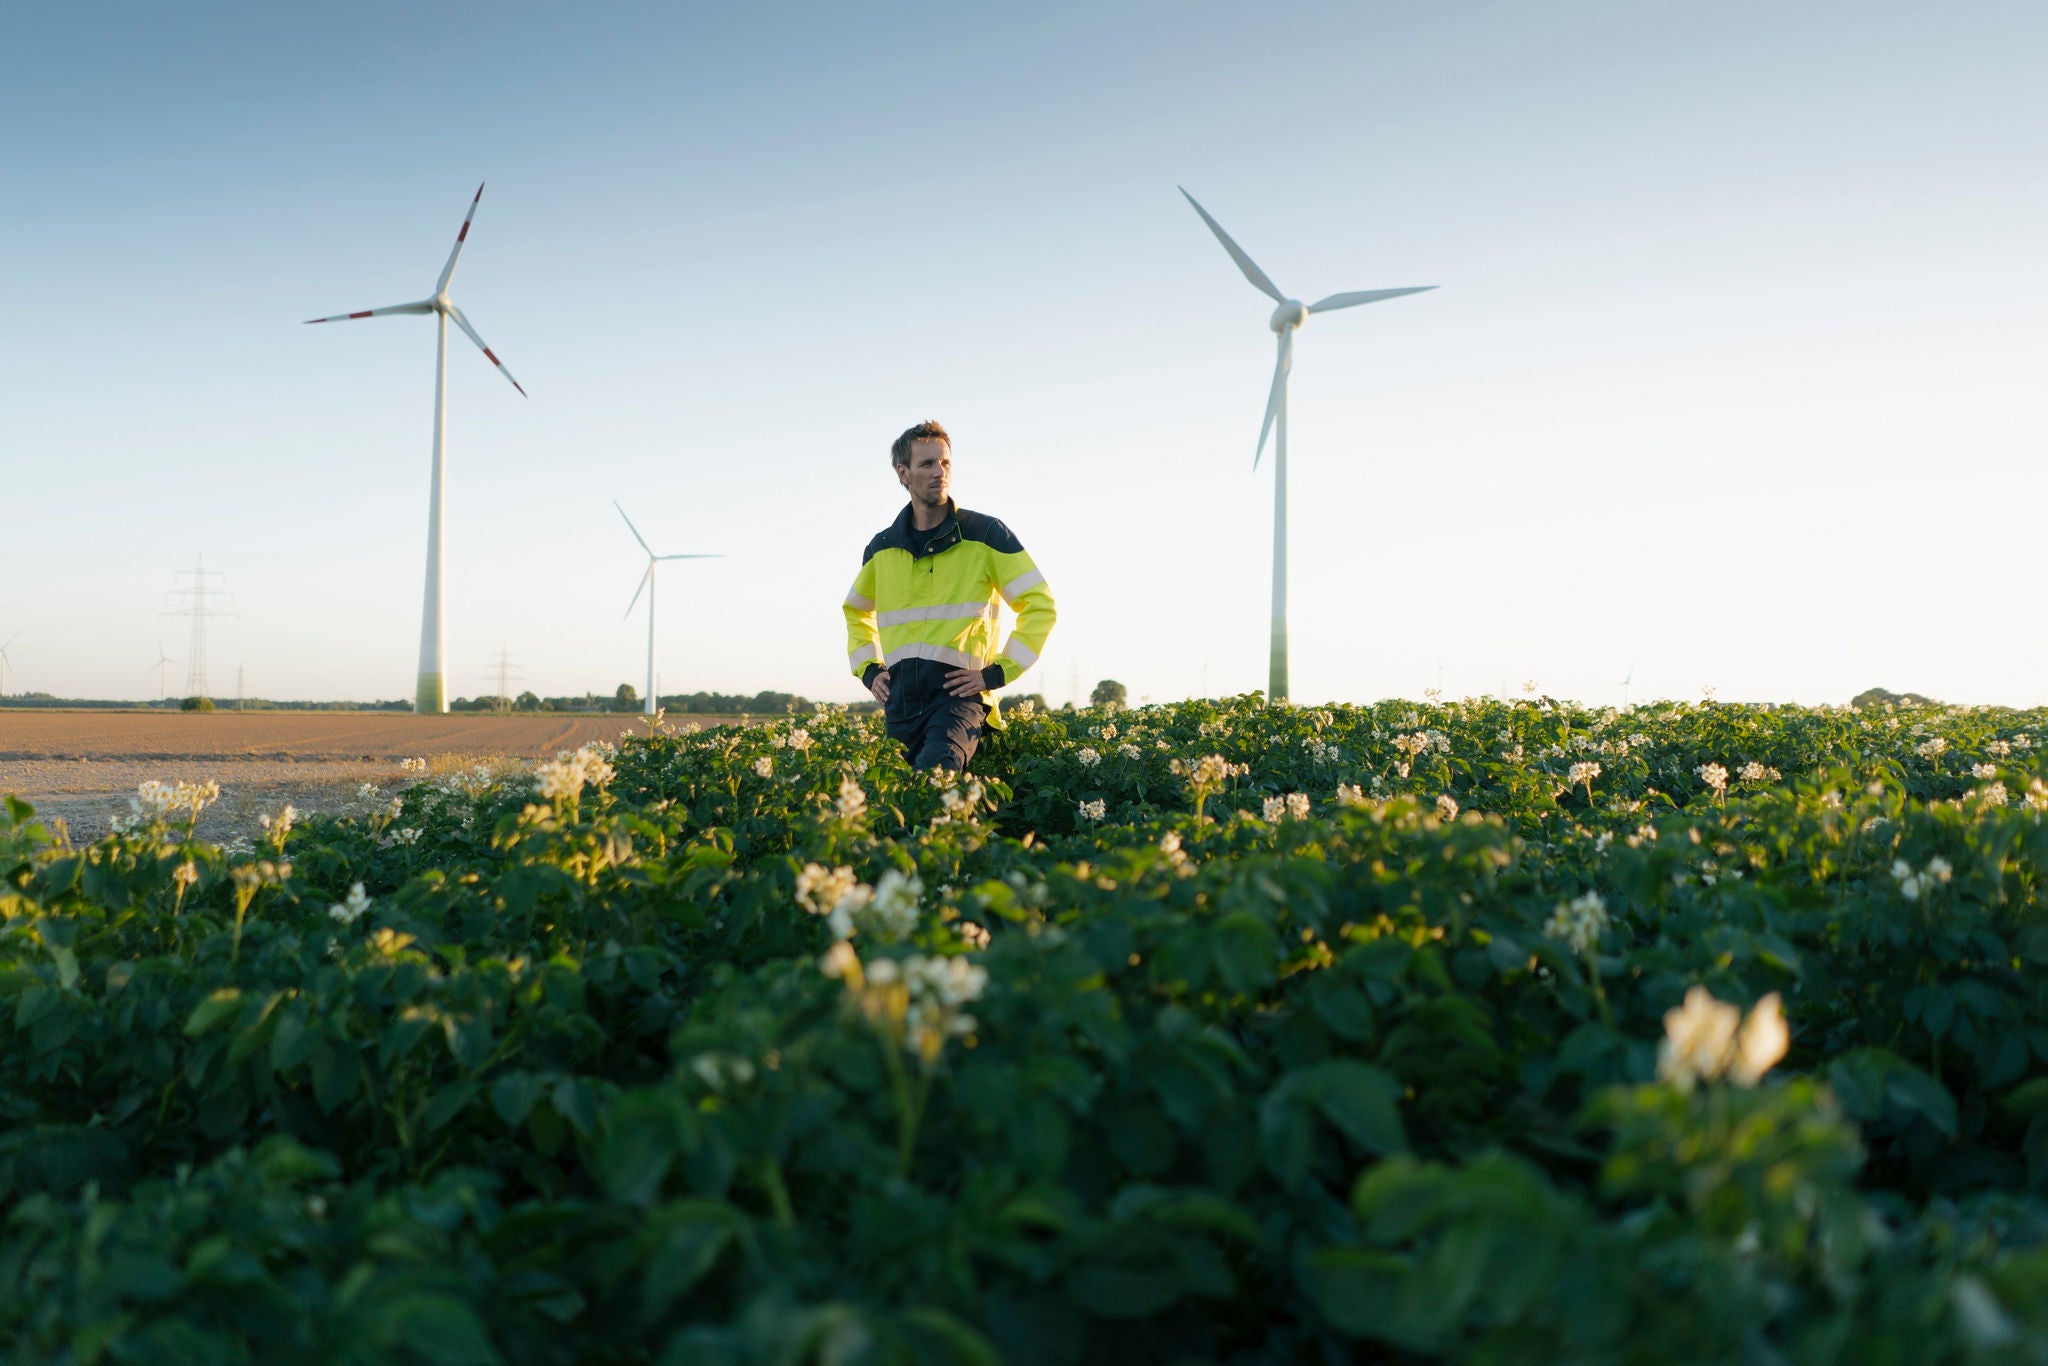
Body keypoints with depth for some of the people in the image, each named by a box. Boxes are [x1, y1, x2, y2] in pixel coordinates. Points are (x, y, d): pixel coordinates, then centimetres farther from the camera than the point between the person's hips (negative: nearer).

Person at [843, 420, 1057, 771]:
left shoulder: (986, 533, 0)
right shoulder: (882, 548, 13)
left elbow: (1040, 606, 1)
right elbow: (856, 611, 33)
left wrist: (998, 672, -6)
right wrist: (868, 669, 16)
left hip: (959, 691, -5)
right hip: (900, 699, 5)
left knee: (937, 773, -32)